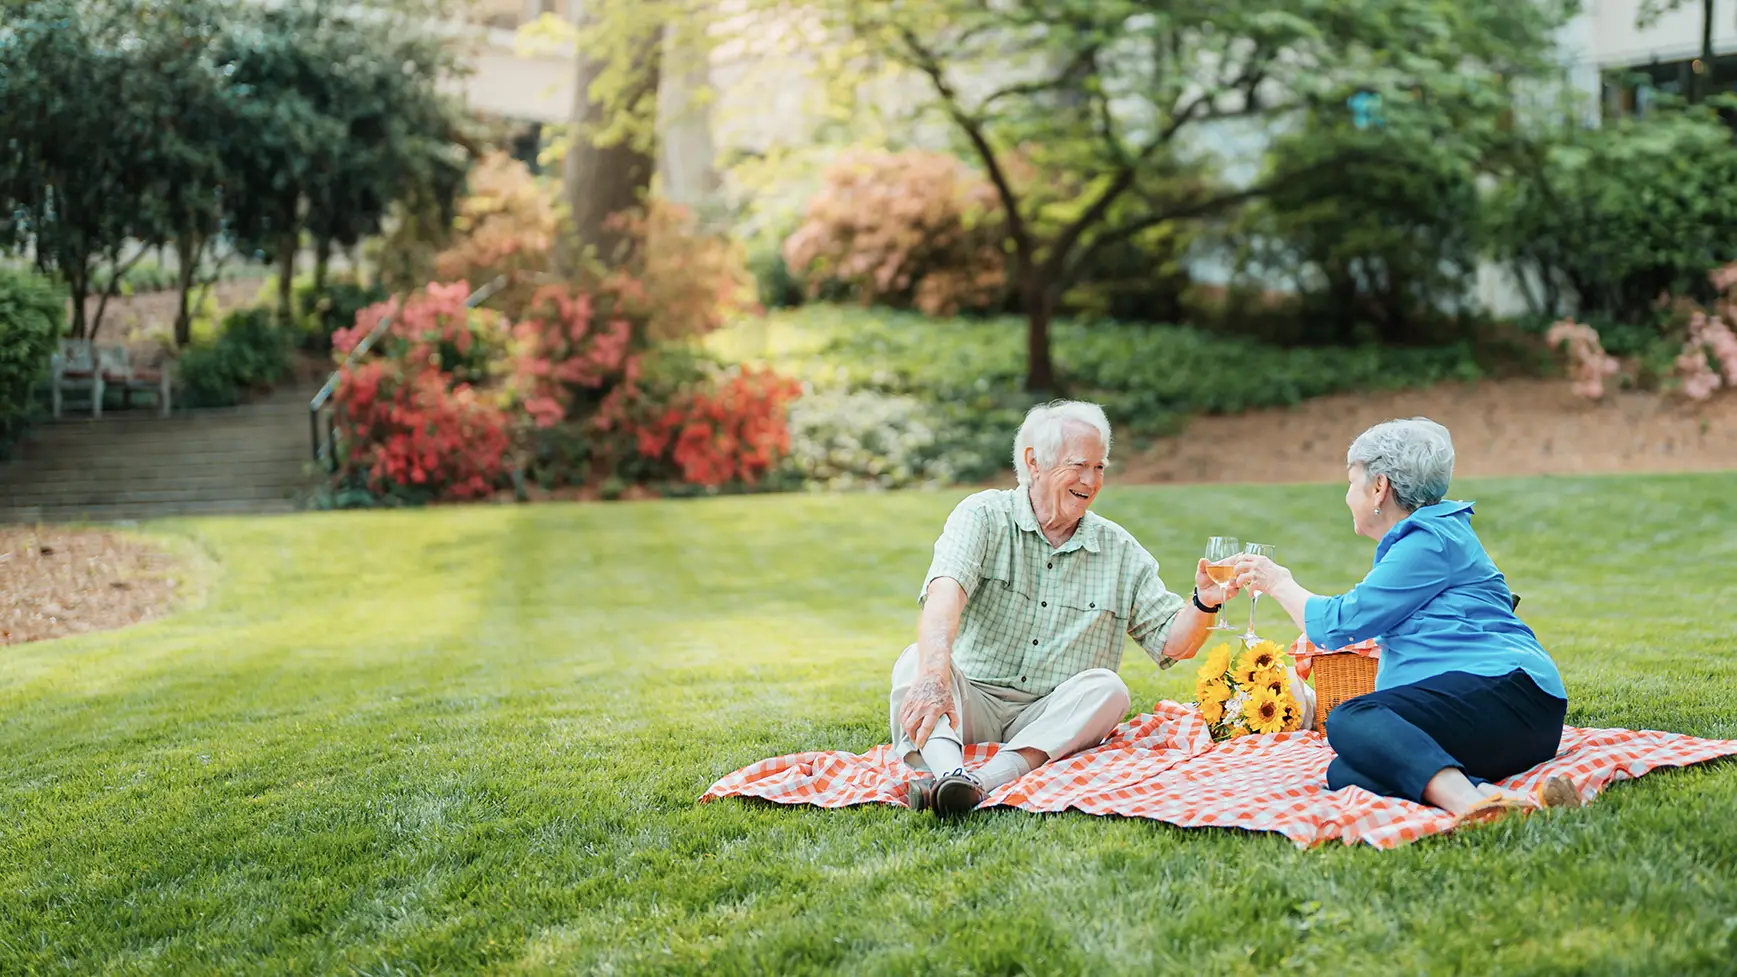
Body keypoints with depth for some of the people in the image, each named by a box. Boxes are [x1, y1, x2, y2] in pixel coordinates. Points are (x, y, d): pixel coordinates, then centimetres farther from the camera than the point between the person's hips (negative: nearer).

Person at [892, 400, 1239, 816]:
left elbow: (1172, 643, 8)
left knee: (1106, 687, -26)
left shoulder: (1121, 551, 10)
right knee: (916, 660, -29)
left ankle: (989, 778, -46)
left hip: (1053, 719, 2)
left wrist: (1204, 603, -16)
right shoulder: (984, 516, -2)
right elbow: (945, 593, -23)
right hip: (972, 702, -2)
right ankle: (950, 775, -59)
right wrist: (934, 673, -44)